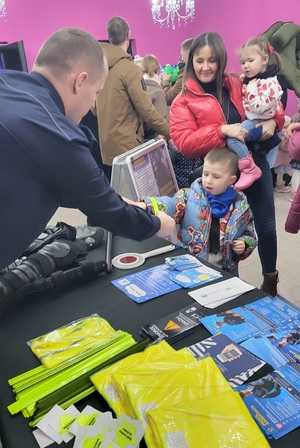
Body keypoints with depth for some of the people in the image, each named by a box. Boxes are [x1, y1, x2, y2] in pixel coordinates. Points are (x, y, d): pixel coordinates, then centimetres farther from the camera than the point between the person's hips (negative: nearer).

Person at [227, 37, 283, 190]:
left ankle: (250, 170, -21)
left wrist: (251, 88, -23)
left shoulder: (269, 83, -19)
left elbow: (258, 108, -26)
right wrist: (239, 84, 7)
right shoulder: (249, 79, 8)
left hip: (259, 123, -11)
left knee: (232, 136, -27)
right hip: (248, 120, 11)